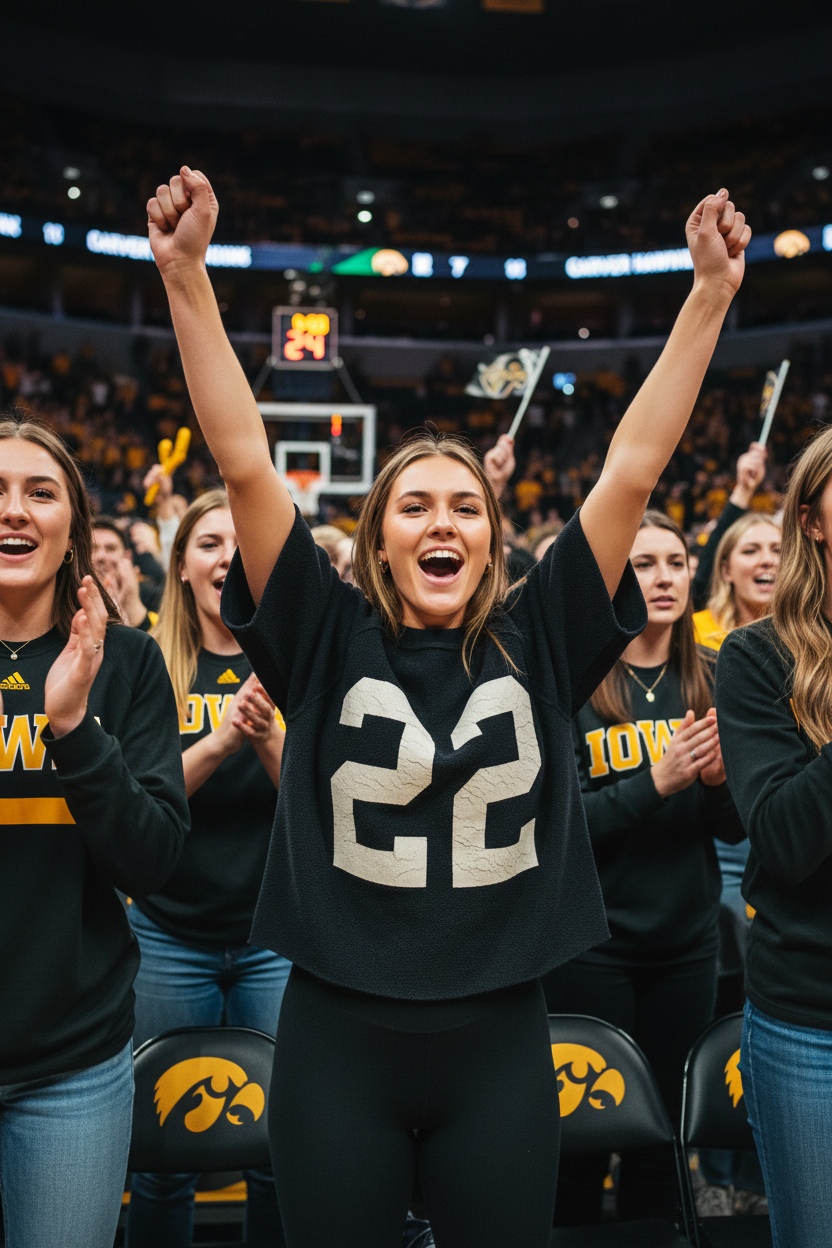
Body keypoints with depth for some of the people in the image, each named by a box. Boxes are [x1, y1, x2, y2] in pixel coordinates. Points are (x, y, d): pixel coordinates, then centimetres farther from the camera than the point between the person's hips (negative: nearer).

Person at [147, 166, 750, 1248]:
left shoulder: (538, 640, -1)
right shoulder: (329, 637, -4)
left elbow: (633, 471, -6)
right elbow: (246, 462, -12)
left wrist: (712, 293, -8)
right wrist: (188, 276, -17)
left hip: (499, 1040, 1)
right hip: (339, 1038, -1)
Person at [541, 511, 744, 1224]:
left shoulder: (711, 682, 3)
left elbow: (735, 830, 5)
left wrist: (720, 780, -16)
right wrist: (654, 784, -24)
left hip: (687, 944, 4)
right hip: (591, 942, -3)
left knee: (665, 1128, 15)